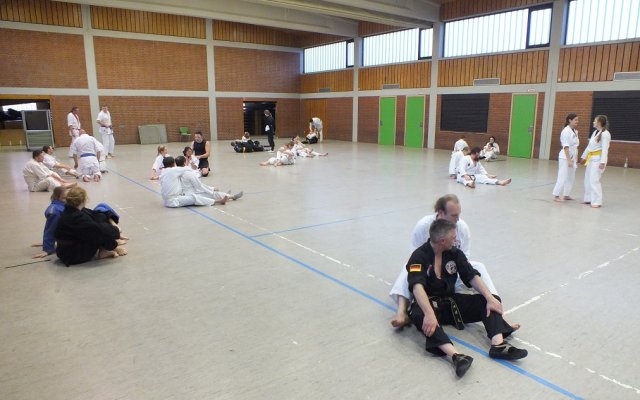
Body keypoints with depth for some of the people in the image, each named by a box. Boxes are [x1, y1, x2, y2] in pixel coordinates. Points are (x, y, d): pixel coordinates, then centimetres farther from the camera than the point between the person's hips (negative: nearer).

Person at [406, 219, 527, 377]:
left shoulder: (454, 253, 3)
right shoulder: (419, 257, -17)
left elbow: (472, 276, -1)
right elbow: (417, 287, -32)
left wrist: (490, 298, -17)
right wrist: (429, 313, -46)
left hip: (451, 301, 6)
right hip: (428, 303, -6)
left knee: (492, 301, -9)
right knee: (419, 316, -41)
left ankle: (498, 345, -30)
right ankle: (456, 356, -53)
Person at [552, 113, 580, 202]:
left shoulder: (575, 131, 11)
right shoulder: (566, 131, -16)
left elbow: (575, 146, 16)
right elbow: (566, 147, -20)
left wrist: (575, 159, 16)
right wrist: (569, 160, -22)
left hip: (572, 157, 9)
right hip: (565, 157, -9)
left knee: (571, 177, 12)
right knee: (563, 177, -8)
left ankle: (566, 195, 21)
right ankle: (556, 195, 0)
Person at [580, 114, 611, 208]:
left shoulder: (605, 134, -13)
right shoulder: (595, 132, 14)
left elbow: (605, 149, -18)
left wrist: (603, 162, -22)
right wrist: (584, 157, 22)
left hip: (598, 159, -9)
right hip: (592, 158, 9)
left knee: (594, 180, -12)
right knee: (587, 179, 11)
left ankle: (597, 202, -6)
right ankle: (589, 199, 21)